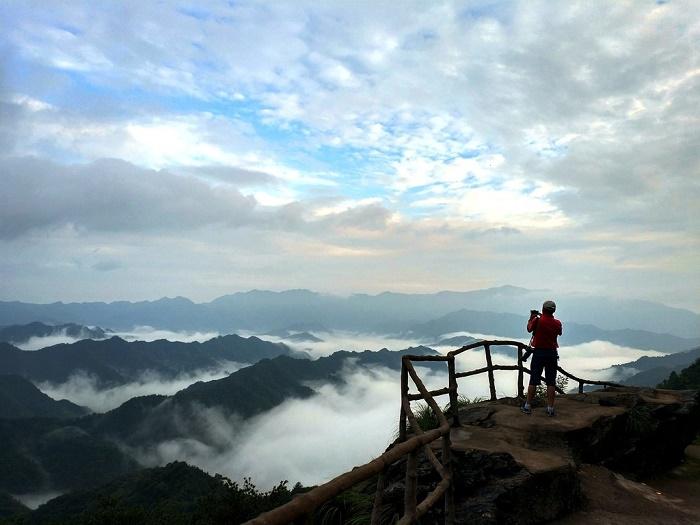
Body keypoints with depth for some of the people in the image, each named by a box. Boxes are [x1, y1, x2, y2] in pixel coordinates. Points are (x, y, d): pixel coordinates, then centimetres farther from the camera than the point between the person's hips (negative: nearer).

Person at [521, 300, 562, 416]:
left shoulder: (537, 320, -12)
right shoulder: (557, 323, -2)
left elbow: (529, 329, 6)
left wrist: (531, 318, 23)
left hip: (538, 352, -2)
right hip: (552, 353, 2)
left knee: (533, 380, 5)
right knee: (551, 382, 6)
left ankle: (528, 406, 10)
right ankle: (550, 408, 8)